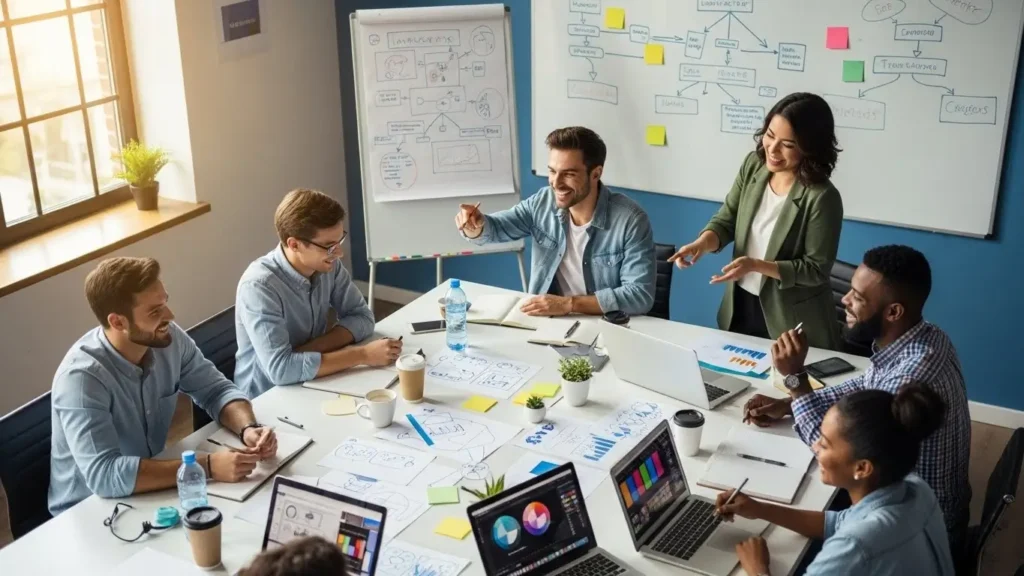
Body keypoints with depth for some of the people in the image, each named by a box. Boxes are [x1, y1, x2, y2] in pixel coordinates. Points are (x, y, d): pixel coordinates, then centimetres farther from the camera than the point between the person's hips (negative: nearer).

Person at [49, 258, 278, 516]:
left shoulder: (169, 338, -10)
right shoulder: (81, 377, -27)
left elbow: (216, 390, 2)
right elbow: (104, 475, -34)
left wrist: (248, 428, -19)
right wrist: (207, 466, -36)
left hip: (148, 493, 6)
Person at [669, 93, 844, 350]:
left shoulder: (821, 198, -23)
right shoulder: (753, 165, -5)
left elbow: (816, 270, -18)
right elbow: (726, 220, 1)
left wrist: (756, 265, -28)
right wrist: (702, 243, -20)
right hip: (739, 306, 6)